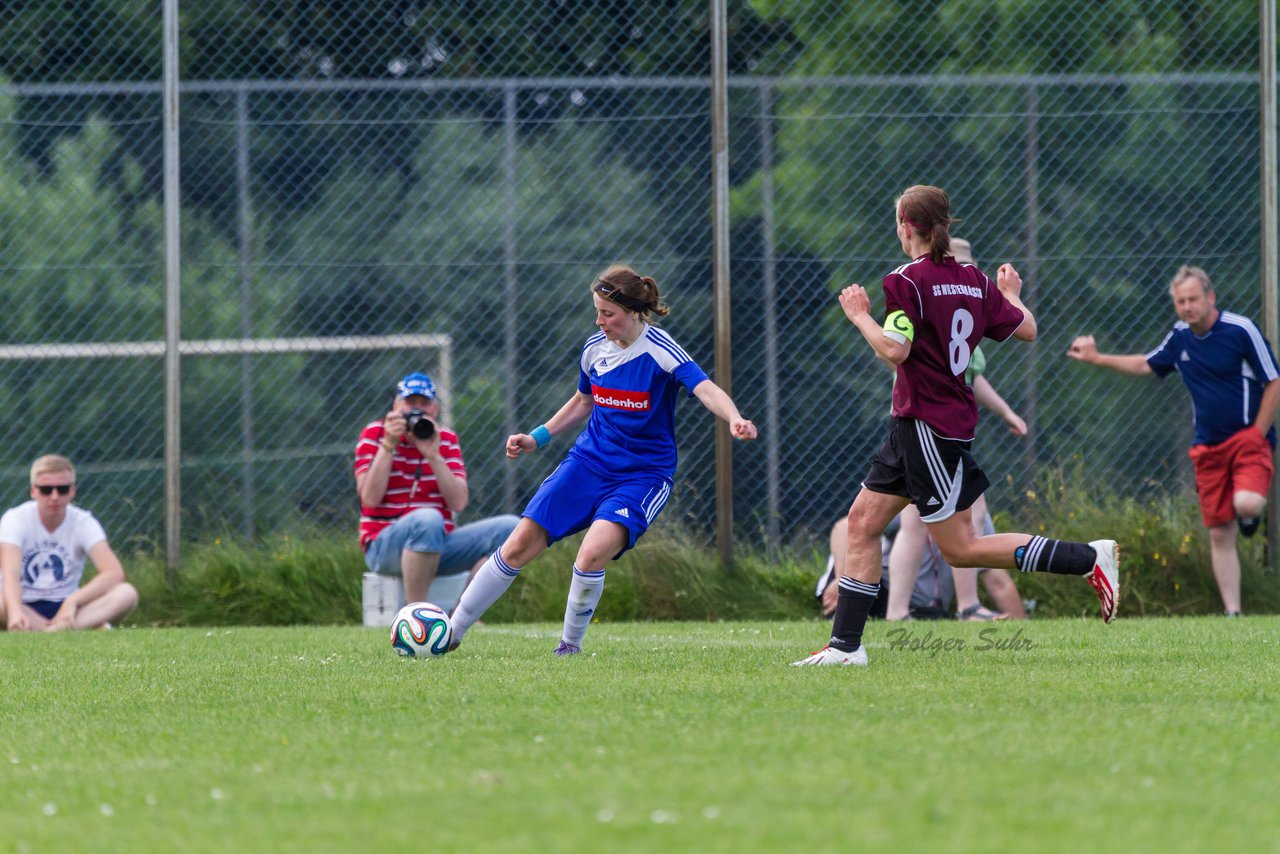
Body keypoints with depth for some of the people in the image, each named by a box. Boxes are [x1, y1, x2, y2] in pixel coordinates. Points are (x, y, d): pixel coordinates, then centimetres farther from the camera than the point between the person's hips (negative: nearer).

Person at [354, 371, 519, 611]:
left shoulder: (446, 439, 10)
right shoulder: (374, 434, 1)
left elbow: (458, 503, -3)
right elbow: (369, 499, -12)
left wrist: (433, 456, -13)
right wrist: (389, 445, -15)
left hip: (438, 544, 5)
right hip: (384, 545, -5)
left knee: (509, 527, -14)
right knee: (427, 519, -38)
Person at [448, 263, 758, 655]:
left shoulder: (660, 350, -15)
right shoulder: (594, 348, 3)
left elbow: (706, 389, -29)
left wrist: (734, 419, -49)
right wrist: (537, 438, 15)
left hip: (644, 473, -5)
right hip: (588, 461, 5)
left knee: (594, 552, -29)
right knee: (520, 545, -5)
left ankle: (571, 644, -6)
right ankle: (452, 632, 7)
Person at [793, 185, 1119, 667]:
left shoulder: (907, 281, -15)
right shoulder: (973, 280, 7)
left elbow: (895, 350, -23)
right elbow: (1026, 329, 11)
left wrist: (860, 315, -7)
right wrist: (1012, 295, 31)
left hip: (929, 427, -9)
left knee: (960, 549, -5)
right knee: (863, 520, 10)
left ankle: (1090, 559, -8)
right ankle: (845, 646, 9)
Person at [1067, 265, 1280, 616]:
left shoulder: (1241, 330, -12)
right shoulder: (1180, 337, 7)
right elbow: (1145, 365, 26)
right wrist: (1097, 359, 21)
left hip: (1248, 437, -6)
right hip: (1208, 447, 6)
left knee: (1246, 504, -32)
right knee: (1219, 533, 2)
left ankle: (1251, 514, 5)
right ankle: (1232, 612, 7)